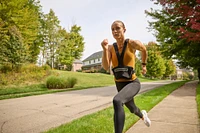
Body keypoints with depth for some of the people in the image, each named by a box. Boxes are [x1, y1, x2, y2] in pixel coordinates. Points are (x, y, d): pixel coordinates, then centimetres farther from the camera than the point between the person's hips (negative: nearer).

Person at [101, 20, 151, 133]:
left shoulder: (132, 43, -12)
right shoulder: (111, 48, -3)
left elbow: (144, 50, 11)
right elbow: (106, 67, -15)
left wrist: (144, 65, 20)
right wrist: (105, 49, -26)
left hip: (132, 83, -5)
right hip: (120, 84, 5)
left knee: (117, 101, -36)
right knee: (132, 108, 28)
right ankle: (143, 115, 66)